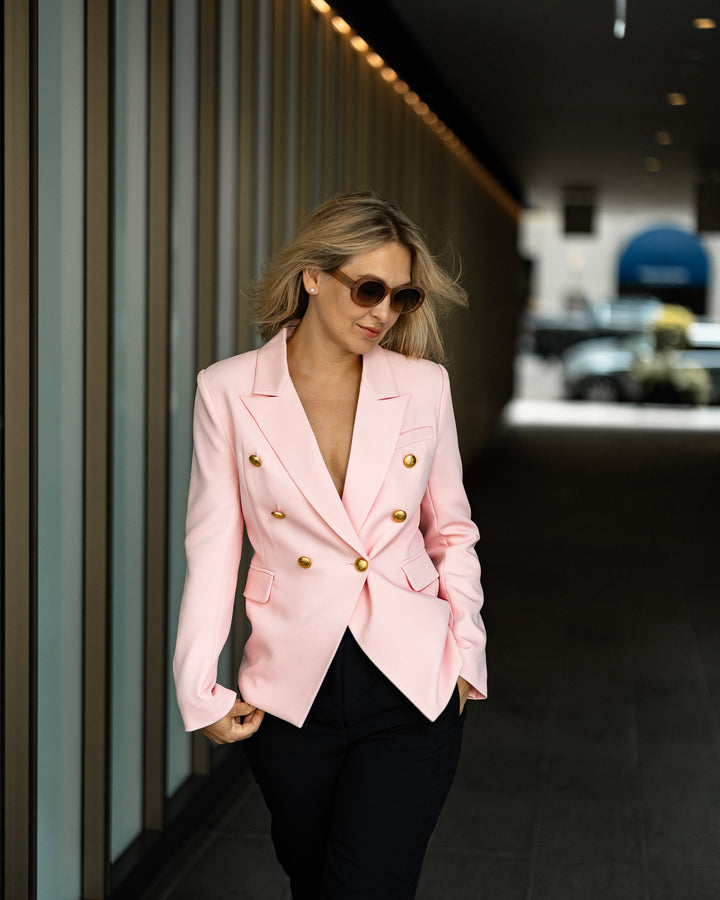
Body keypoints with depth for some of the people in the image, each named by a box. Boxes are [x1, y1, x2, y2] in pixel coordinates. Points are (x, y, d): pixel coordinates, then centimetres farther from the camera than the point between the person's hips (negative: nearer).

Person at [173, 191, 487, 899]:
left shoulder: (424, 386, 2)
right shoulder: (228, 390, -2)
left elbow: (452, 530, 11)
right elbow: (212, 546, -2)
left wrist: (466, 655, 3)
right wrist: (200, 692, -7)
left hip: (413, 686, 0)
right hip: (291, 694, 0)